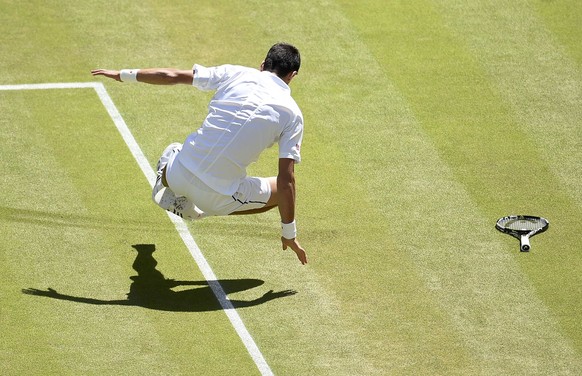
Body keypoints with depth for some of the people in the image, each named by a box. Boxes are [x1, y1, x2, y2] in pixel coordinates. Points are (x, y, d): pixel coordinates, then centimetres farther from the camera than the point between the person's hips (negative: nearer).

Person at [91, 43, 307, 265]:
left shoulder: (236, 74, 3)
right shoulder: (292, 114, -2)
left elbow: (172, 76, 8)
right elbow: (286, 180, -5)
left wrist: (124, 75, 22)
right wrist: (289, 234, 3)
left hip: (177, 176, 6)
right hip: (218, 196, -6)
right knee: (283, 191, 21)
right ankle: (202, 211, 11)